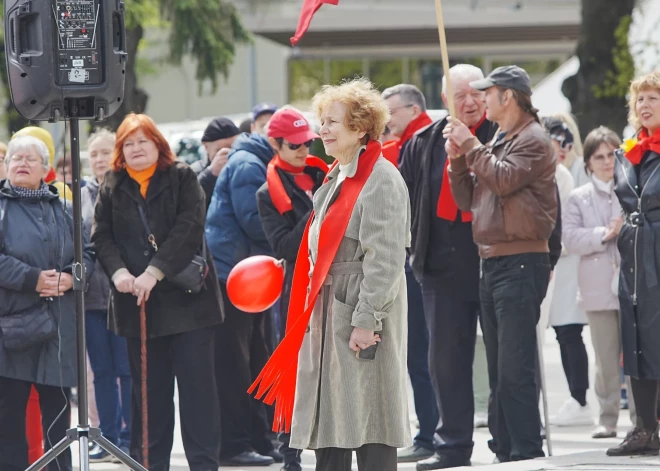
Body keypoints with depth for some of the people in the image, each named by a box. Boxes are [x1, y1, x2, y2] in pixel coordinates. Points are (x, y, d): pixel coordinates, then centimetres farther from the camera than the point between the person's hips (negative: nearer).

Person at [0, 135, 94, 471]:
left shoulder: (61, 210, 14)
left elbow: (87, 254, 12)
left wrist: (71, 277, -9)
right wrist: (32, 279, -20)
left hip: (58, 324, 4)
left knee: (57, 406, 7)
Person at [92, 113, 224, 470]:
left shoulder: (183, 179, 1)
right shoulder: (111, 187, 11)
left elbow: (188, 229, -11)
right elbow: (101, 236, 3)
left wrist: (155, 272, -21)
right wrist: (118, 271, -17)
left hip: (186, 297, -3)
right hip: (136, 302, 3)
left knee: (196, 383, -4)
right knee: (148, 387, 7)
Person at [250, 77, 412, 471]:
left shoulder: (381, 179, -13)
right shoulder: (338, 178, 17)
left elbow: (385, 258, -18)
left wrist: (367, 320, -22)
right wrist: (311, 313, 17)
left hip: (361, 314, -10)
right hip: (327, 313, 10)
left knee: (368, 425, -6)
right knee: (328, 423, 10)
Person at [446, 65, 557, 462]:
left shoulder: (533, 140, -6)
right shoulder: (497, 143, 21)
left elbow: (504, 179, -21)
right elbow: (467, 199, 18)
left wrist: (471, 146, -10)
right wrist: (458, 158, 3)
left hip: (521, 262, -10)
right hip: (492, 262, 10)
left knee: (515, 369, -14)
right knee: (499, 367, 12)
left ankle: (527, 452, -14)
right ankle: (506, 450, 17)